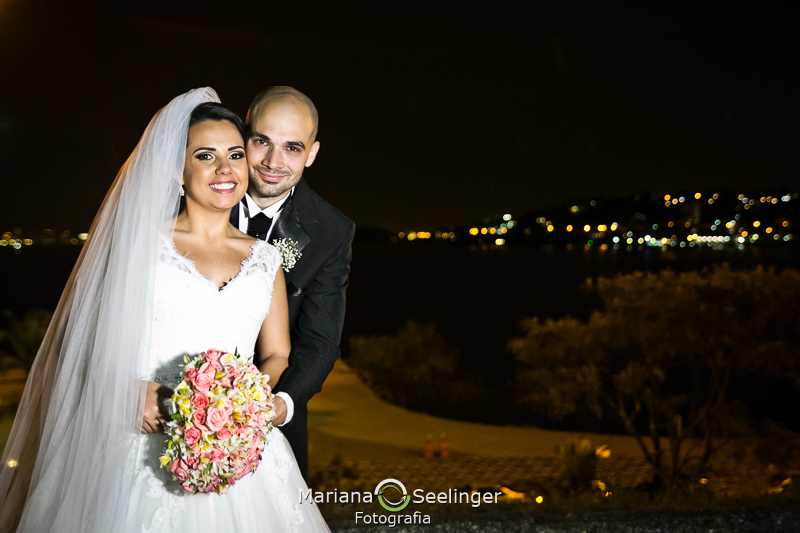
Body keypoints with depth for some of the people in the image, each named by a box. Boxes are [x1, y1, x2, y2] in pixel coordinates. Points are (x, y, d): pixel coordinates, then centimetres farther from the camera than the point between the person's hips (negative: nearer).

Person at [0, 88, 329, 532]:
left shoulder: (266, 259, 9)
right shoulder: (140, 243, 0)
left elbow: (277, 354, 13)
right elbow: (91, 336, 0)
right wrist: (132, 390, -17)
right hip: (145, 444, -2)